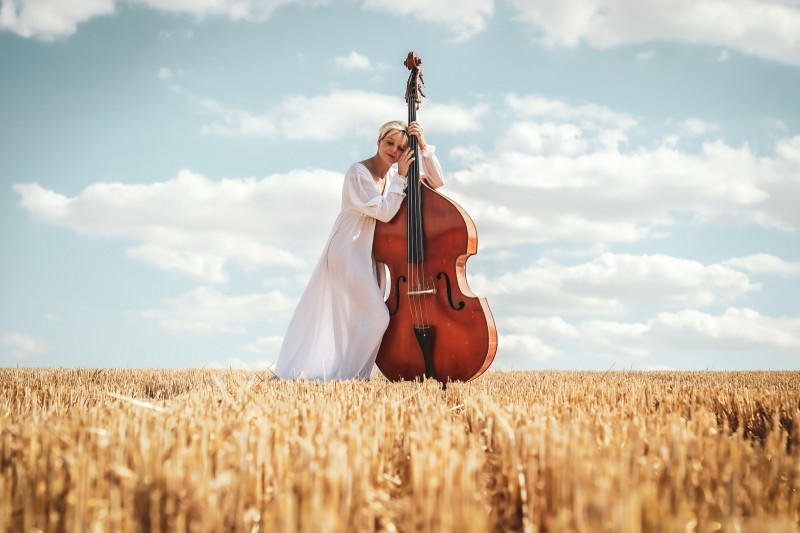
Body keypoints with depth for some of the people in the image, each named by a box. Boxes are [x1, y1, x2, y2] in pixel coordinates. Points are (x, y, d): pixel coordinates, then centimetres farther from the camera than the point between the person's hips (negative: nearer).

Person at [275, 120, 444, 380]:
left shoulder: (393, 175, 7)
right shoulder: (359, 173, -14)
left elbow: (436, 182, 3)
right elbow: (384, 212, -20)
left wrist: (424, 147, -6)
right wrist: (401, 177, -17)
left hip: (370, 255, 8)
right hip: (349, 251, -8)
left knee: (359, 318, 10)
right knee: (377, 316, -15)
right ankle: (347, 374, -6)